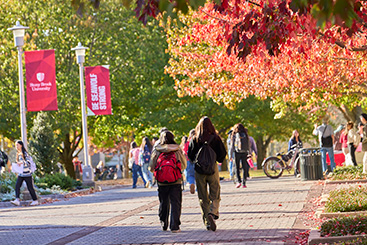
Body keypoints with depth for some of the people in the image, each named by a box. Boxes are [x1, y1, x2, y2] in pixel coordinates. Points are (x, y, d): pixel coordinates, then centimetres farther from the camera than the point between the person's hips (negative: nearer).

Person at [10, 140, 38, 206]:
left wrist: (22, 163, -34)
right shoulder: (18, 154, 13)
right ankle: (17, 200, -19)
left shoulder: (25, 153, -11)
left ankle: (35, 201, 12)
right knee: (17, 185, -10)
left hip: (27, 173, -7)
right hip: (20, 173, 7)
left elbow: (28, 162, -19)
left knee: (30, 187, 0)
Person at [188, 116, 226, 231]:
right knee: (215, 195, 6)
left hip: (199, 170, 1)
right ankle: (212, 213, -21)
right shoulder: (215, 138, -6)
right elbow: (223, 153, -6)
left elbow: (190, 155, -5)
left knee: (203, 197, 9)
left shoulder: (195, 139, -4)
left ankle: (207, 222, 7)